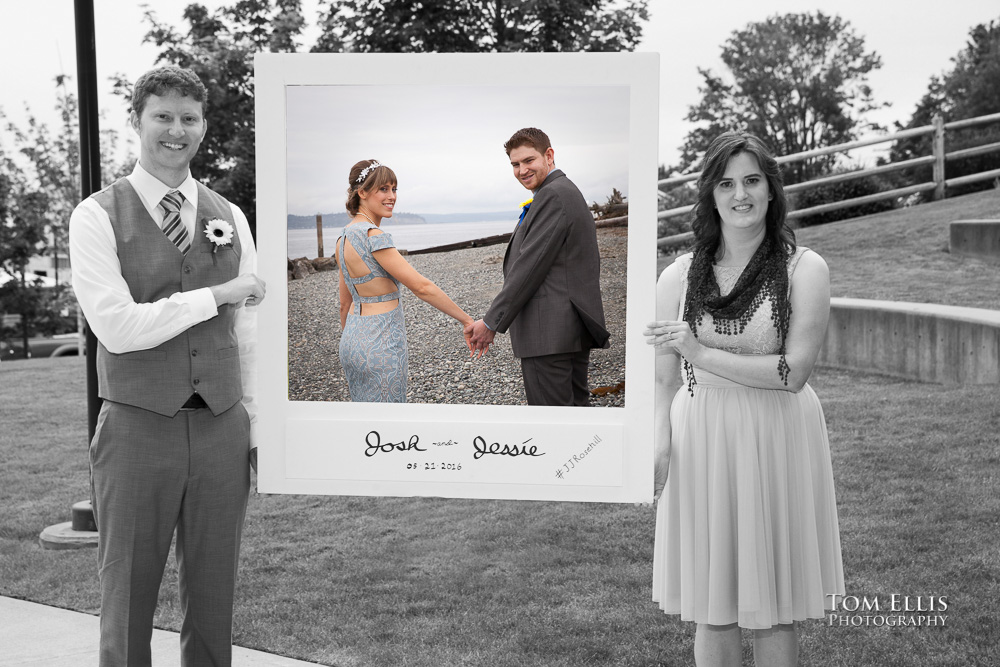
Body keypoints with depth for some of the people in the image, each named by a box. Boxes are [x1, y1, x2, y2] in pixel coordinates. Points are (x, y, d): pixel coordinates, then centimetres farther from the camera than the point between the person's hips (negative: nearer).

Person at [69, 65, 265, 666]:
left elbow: (248, 335, 10)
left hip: (220, 430, 3)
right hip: (138, 430, -3)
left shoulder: (230, 218, 10)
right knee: (128, 600, 7)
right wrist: (217, 295, -11)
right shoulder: (98, 217, -3)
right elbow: (118, 327, -15)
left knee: (214, 603, 11)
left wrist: (259, 431, 7)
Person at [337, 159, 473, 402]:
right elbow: (421, 287, -20)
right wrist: (467, 320, -15)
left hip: (354, 338, 9)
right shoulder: (372, 236, -18)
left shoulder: (345, 236, 9)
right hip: (380, 344, -9)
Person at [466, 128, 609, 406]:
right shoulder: (569, 191, 20)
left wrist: (492, 322, -15)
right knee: (575, 402, 15)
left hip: (550, 332, -11)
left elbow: (531, 265, -18)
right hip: (575, 328, 11)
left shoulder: (552, 196, -13)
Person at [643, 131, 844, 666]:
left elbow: (793, 372, -10)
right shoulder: (678, 277, 4)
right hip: (702, 446, 1)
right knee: (712, 611, 8)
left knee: (776, 610, 8)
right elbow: (665, 379, 3)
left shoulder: (805, 270, -2)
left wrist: (702, 352, -14)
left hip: (778, 443, -1)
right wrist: (659, 442, -14)